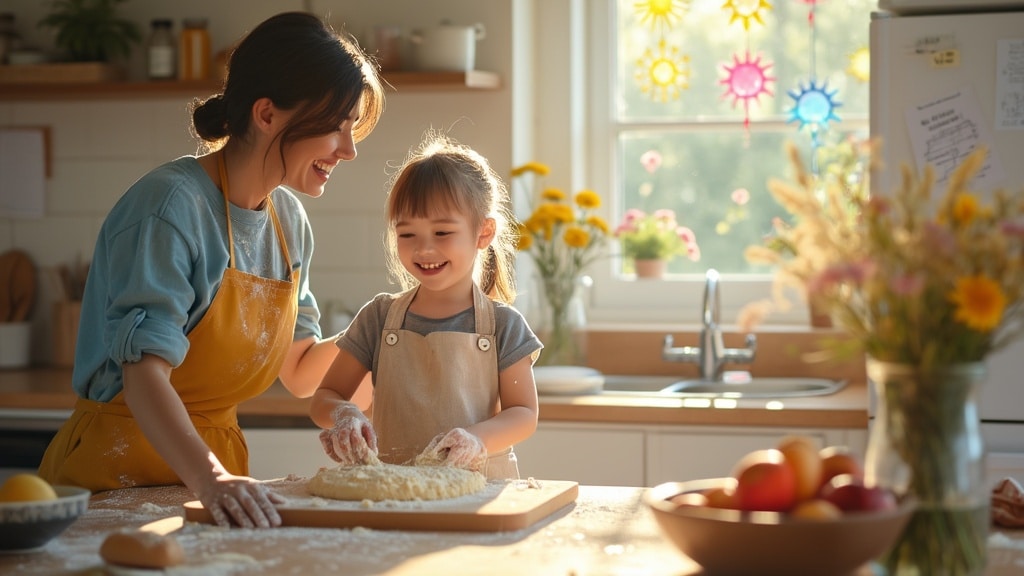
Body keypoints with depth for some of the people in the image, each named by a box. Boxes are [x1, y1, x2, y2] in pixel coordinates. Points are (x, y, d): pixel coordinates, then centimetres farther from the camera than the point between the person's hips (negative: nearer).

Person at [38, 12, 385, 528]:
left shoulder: (288, 219, 7)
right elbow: (145, 373, -24)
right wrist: (210, 479, -37)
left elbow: (300, 373, 14)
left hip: (214, 463, 6)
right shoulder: (171, 205, -15)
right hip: (115, 473, -5)